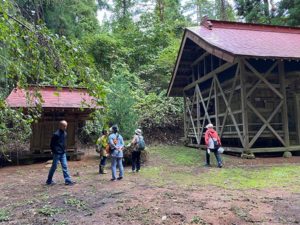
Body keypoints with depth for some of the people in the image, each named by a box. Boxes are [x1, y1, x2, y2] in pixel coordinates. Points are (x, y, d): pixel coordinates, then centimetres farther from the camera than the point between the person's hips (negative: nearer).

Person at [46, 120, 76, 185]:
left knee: (65, 166, 4)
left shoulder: (65, 133, 6)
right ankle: (49, 181, 22)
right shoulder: (56, 134, -17)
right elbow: (51, 144, -12)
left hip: (63, 153, 7)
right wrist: (55, 152, -10)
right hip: (57, 153, -7)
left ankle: (68, 180, 6)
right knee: (54, 167, 5)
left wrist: (64, 150, 12)